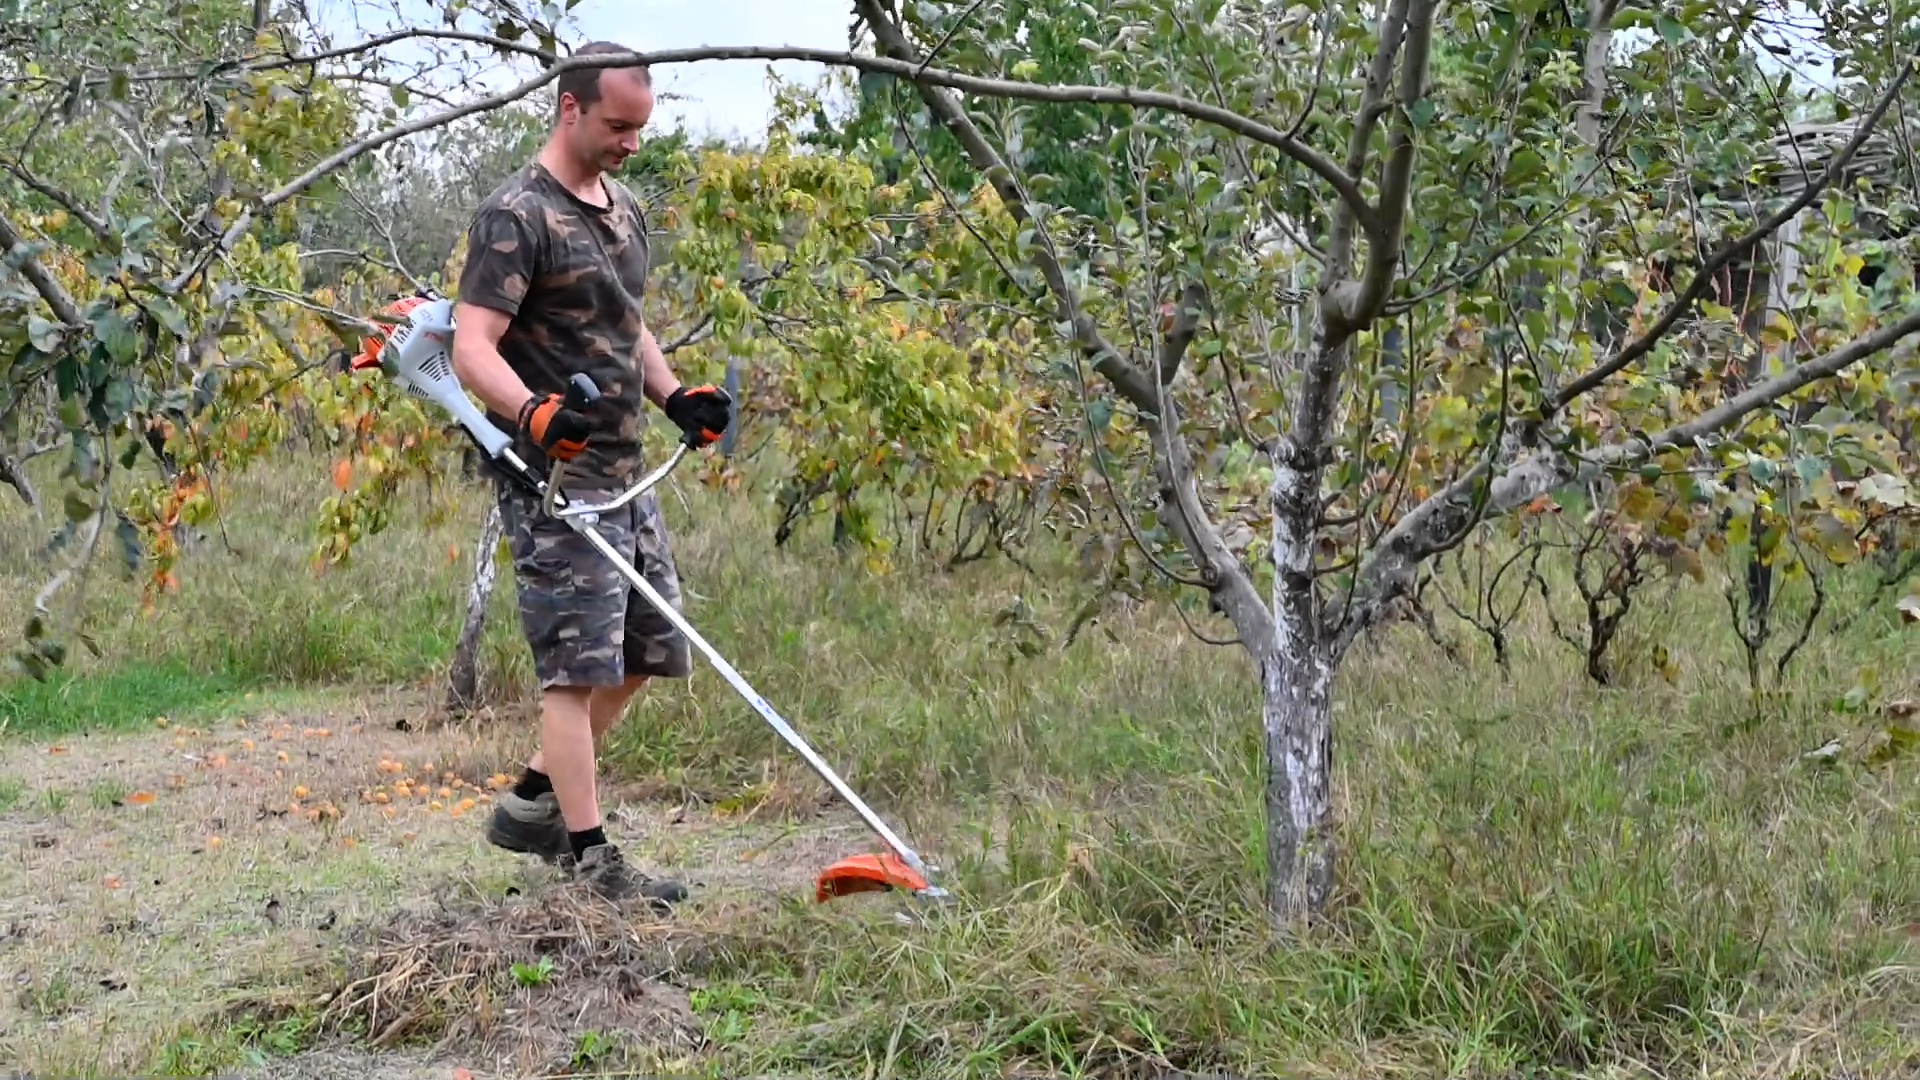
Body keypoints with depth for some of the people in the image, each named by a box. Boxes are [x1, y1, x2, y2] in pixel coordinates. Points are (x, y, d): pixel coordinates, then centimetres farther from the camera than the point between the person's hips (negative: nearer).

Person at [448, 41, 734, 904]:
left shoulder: (625, 210, 16)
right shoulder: (517, 215, -12)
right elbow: (473, 349, -19)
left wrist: (675, 398, 10)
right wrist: (532, 413, -37)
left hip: (623, 473, 9)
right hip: (553, 477, -9)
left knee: (647, 648, 13)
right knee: (578, 662, -7)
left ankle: (531, 802, 25)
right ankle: (588, 852, 0)